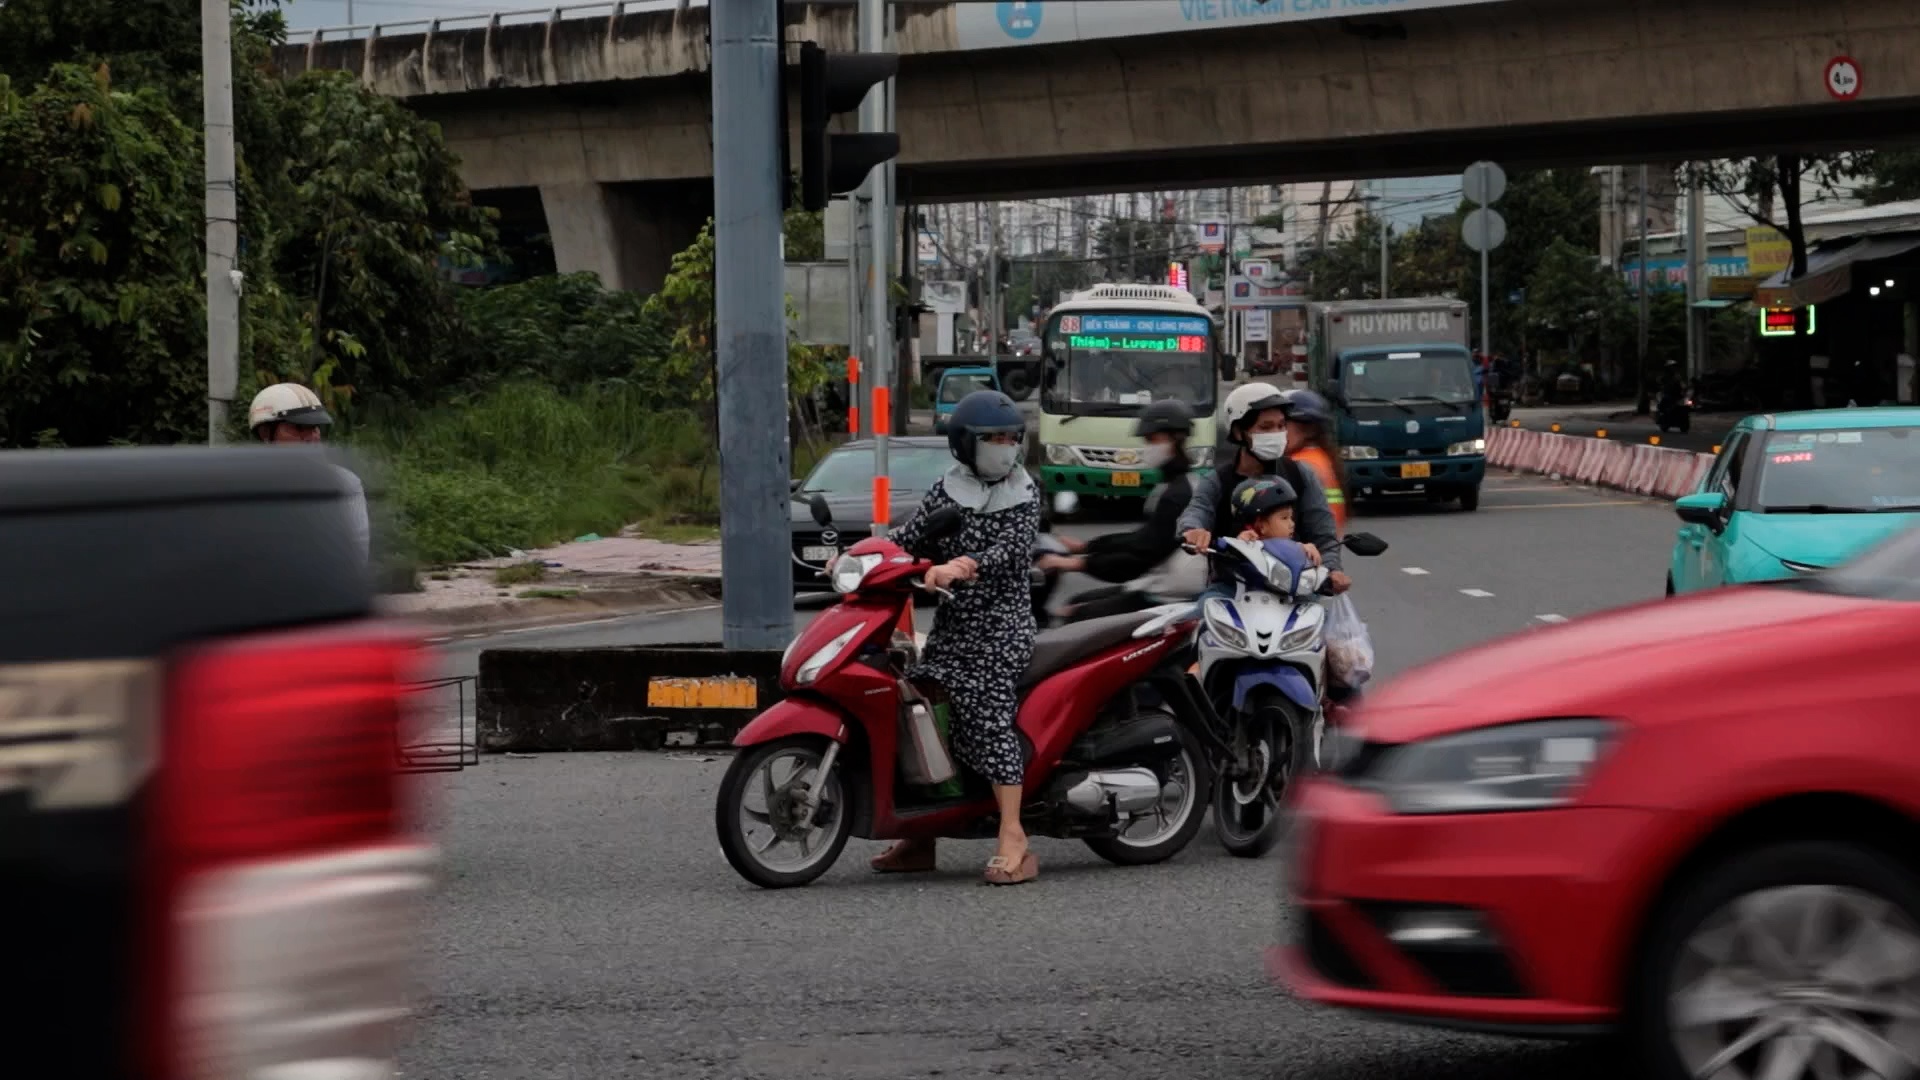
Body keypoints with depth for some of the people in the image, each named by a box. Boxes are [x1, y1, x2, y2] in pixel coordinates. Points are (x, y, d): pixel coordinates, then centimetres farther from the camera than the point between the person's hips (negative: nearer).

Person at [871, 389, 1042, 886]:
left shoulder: (1023, 494, -2)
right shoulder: (946, 490, 13)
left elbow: (1011, 552, -17)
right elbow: (909, 538, 11)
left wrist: (961, 566, -33)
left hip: (1001, 625, -6)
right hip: (951, 623, 6)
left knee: (987, 716, -20)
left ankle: (1013, 842, -24)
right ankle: (919, 837, 16)